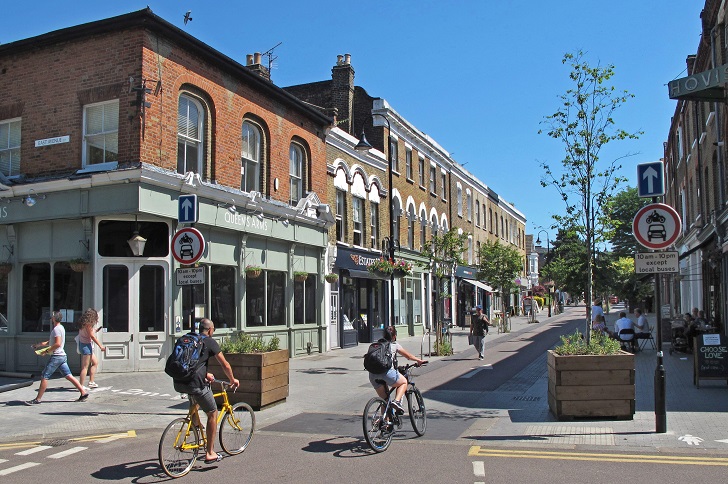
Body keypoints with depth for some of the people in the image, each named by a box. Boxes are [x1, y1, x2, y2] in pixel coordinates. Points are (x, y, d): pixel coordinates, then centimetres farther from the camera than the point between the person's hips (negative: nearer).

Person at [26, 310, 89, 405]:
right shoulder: (60, 328, 17)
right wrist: (39, 345, 21)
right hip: (62, 356, 10)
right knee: (69, 376, 7)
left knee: (44, 377, -1)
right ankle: (83, 393, 2)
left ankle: (38, 399, 4)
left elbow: (57, 344, -24)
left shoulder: (57, 329, -13)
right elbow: (50, 342, 27)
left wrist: (47, 351, -15)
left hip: (56, 357, -9)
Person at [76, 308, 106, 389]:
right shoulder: (88, 324, -16)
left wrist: (95, 330, 10)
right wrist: (100, 346, -13)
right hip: (86, 345, -10)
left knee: (95, 362, 18)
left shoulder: (84, 323, 11)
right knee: (85, 367, -6)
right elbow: (92, 336, -17)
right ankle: (81, 386, -3)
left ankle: (91, 382, 20)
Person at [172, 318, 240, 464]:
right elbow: (225, 365, 5)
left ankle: (196, 425, 38)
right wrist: (233, 380, 22)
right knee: (213, 414, 9)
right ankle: (210, 453, 10)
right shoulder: (210, 342, 3)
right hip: (194, 383, -7)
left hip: (178, 383, 7)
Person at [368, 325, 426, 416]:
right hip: (387, 372, -5)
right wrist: (419, 361, 38)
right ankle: (397, 401, 1)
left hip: (373, 375, 5)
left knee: (384, 399, 21)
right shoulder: (394, 344, 13)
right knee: (404, 382, 22)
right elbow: (408, 355, 22)